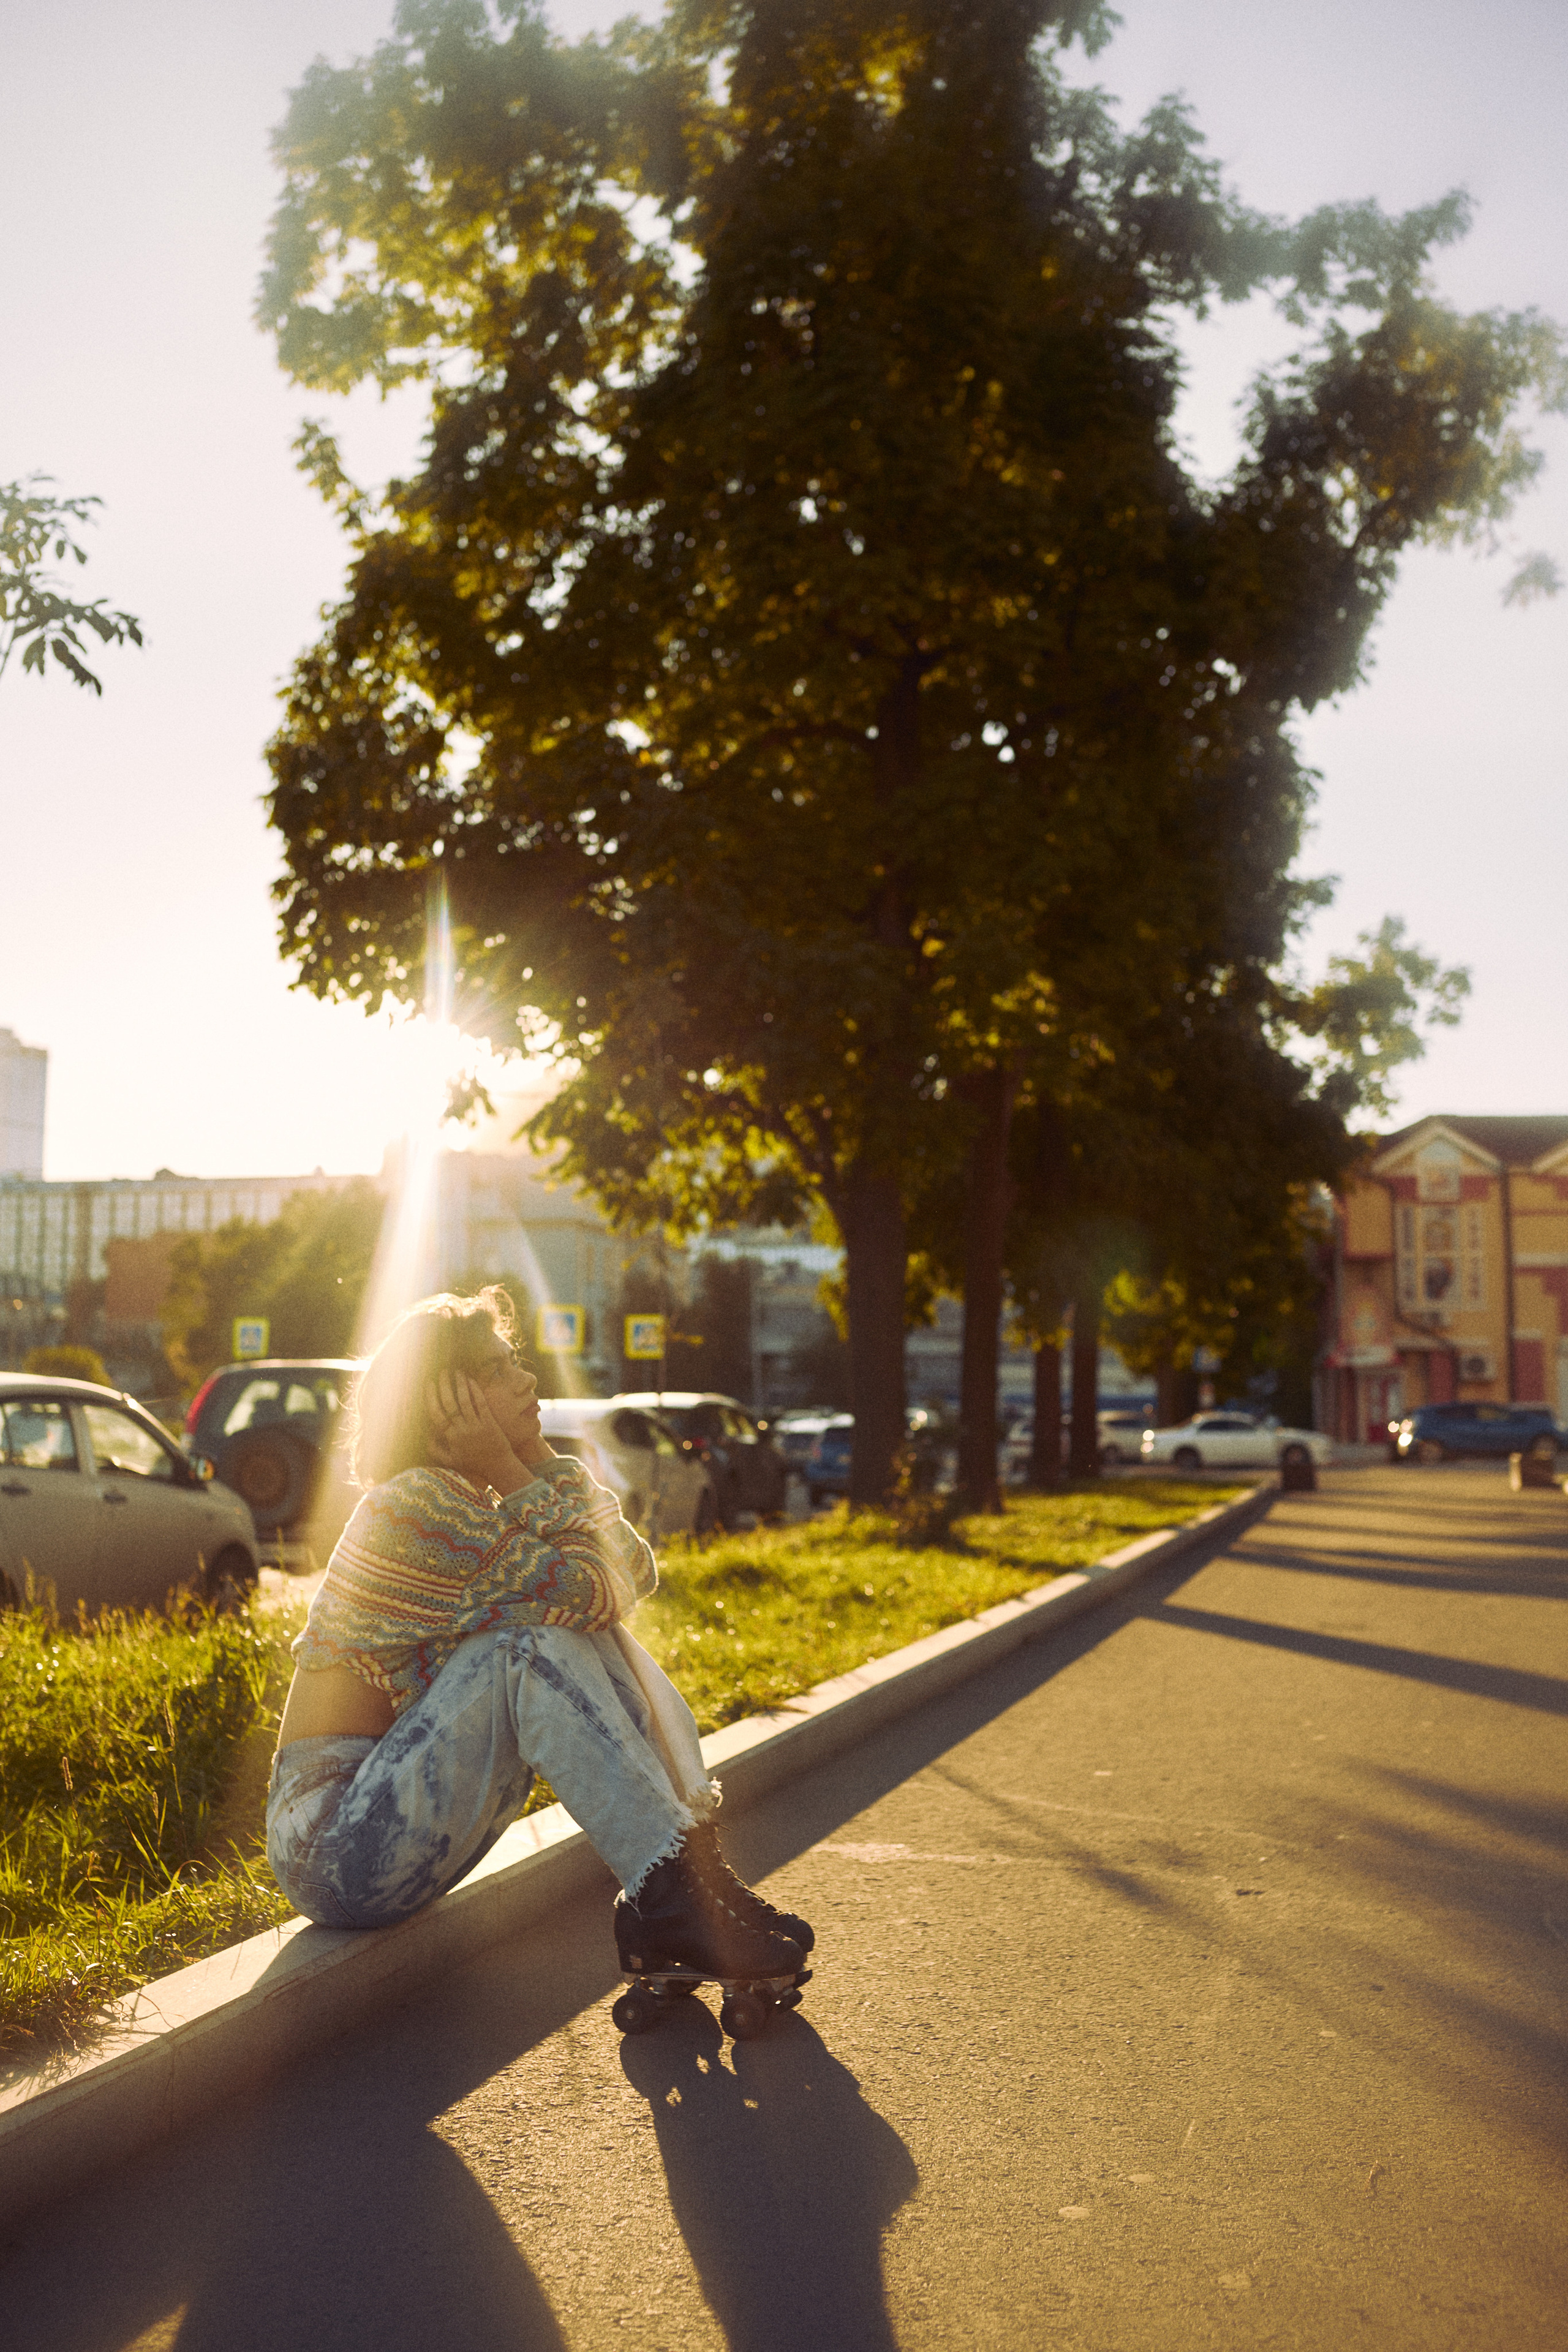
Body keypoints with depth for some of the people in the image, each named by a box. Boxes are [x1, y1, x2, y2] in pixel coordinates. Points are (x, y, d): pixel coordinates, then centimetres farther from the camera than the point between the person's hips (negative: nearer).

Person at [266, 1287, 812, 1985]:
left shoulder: (479, 1504, 11)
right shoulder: (416, 1502, -18)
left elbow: (634, 1573, 3)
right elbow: (598, 1591, -21)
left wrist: (539, 1454, 0)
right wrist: (513, 1468, -15)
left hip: (410, 1813, 9)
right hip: (333, 1842, -9)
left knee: (585, 1629, -3)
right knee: (527, 1643, -26)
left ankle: (698, 1867, -12)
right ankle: (668, 1898, -27)